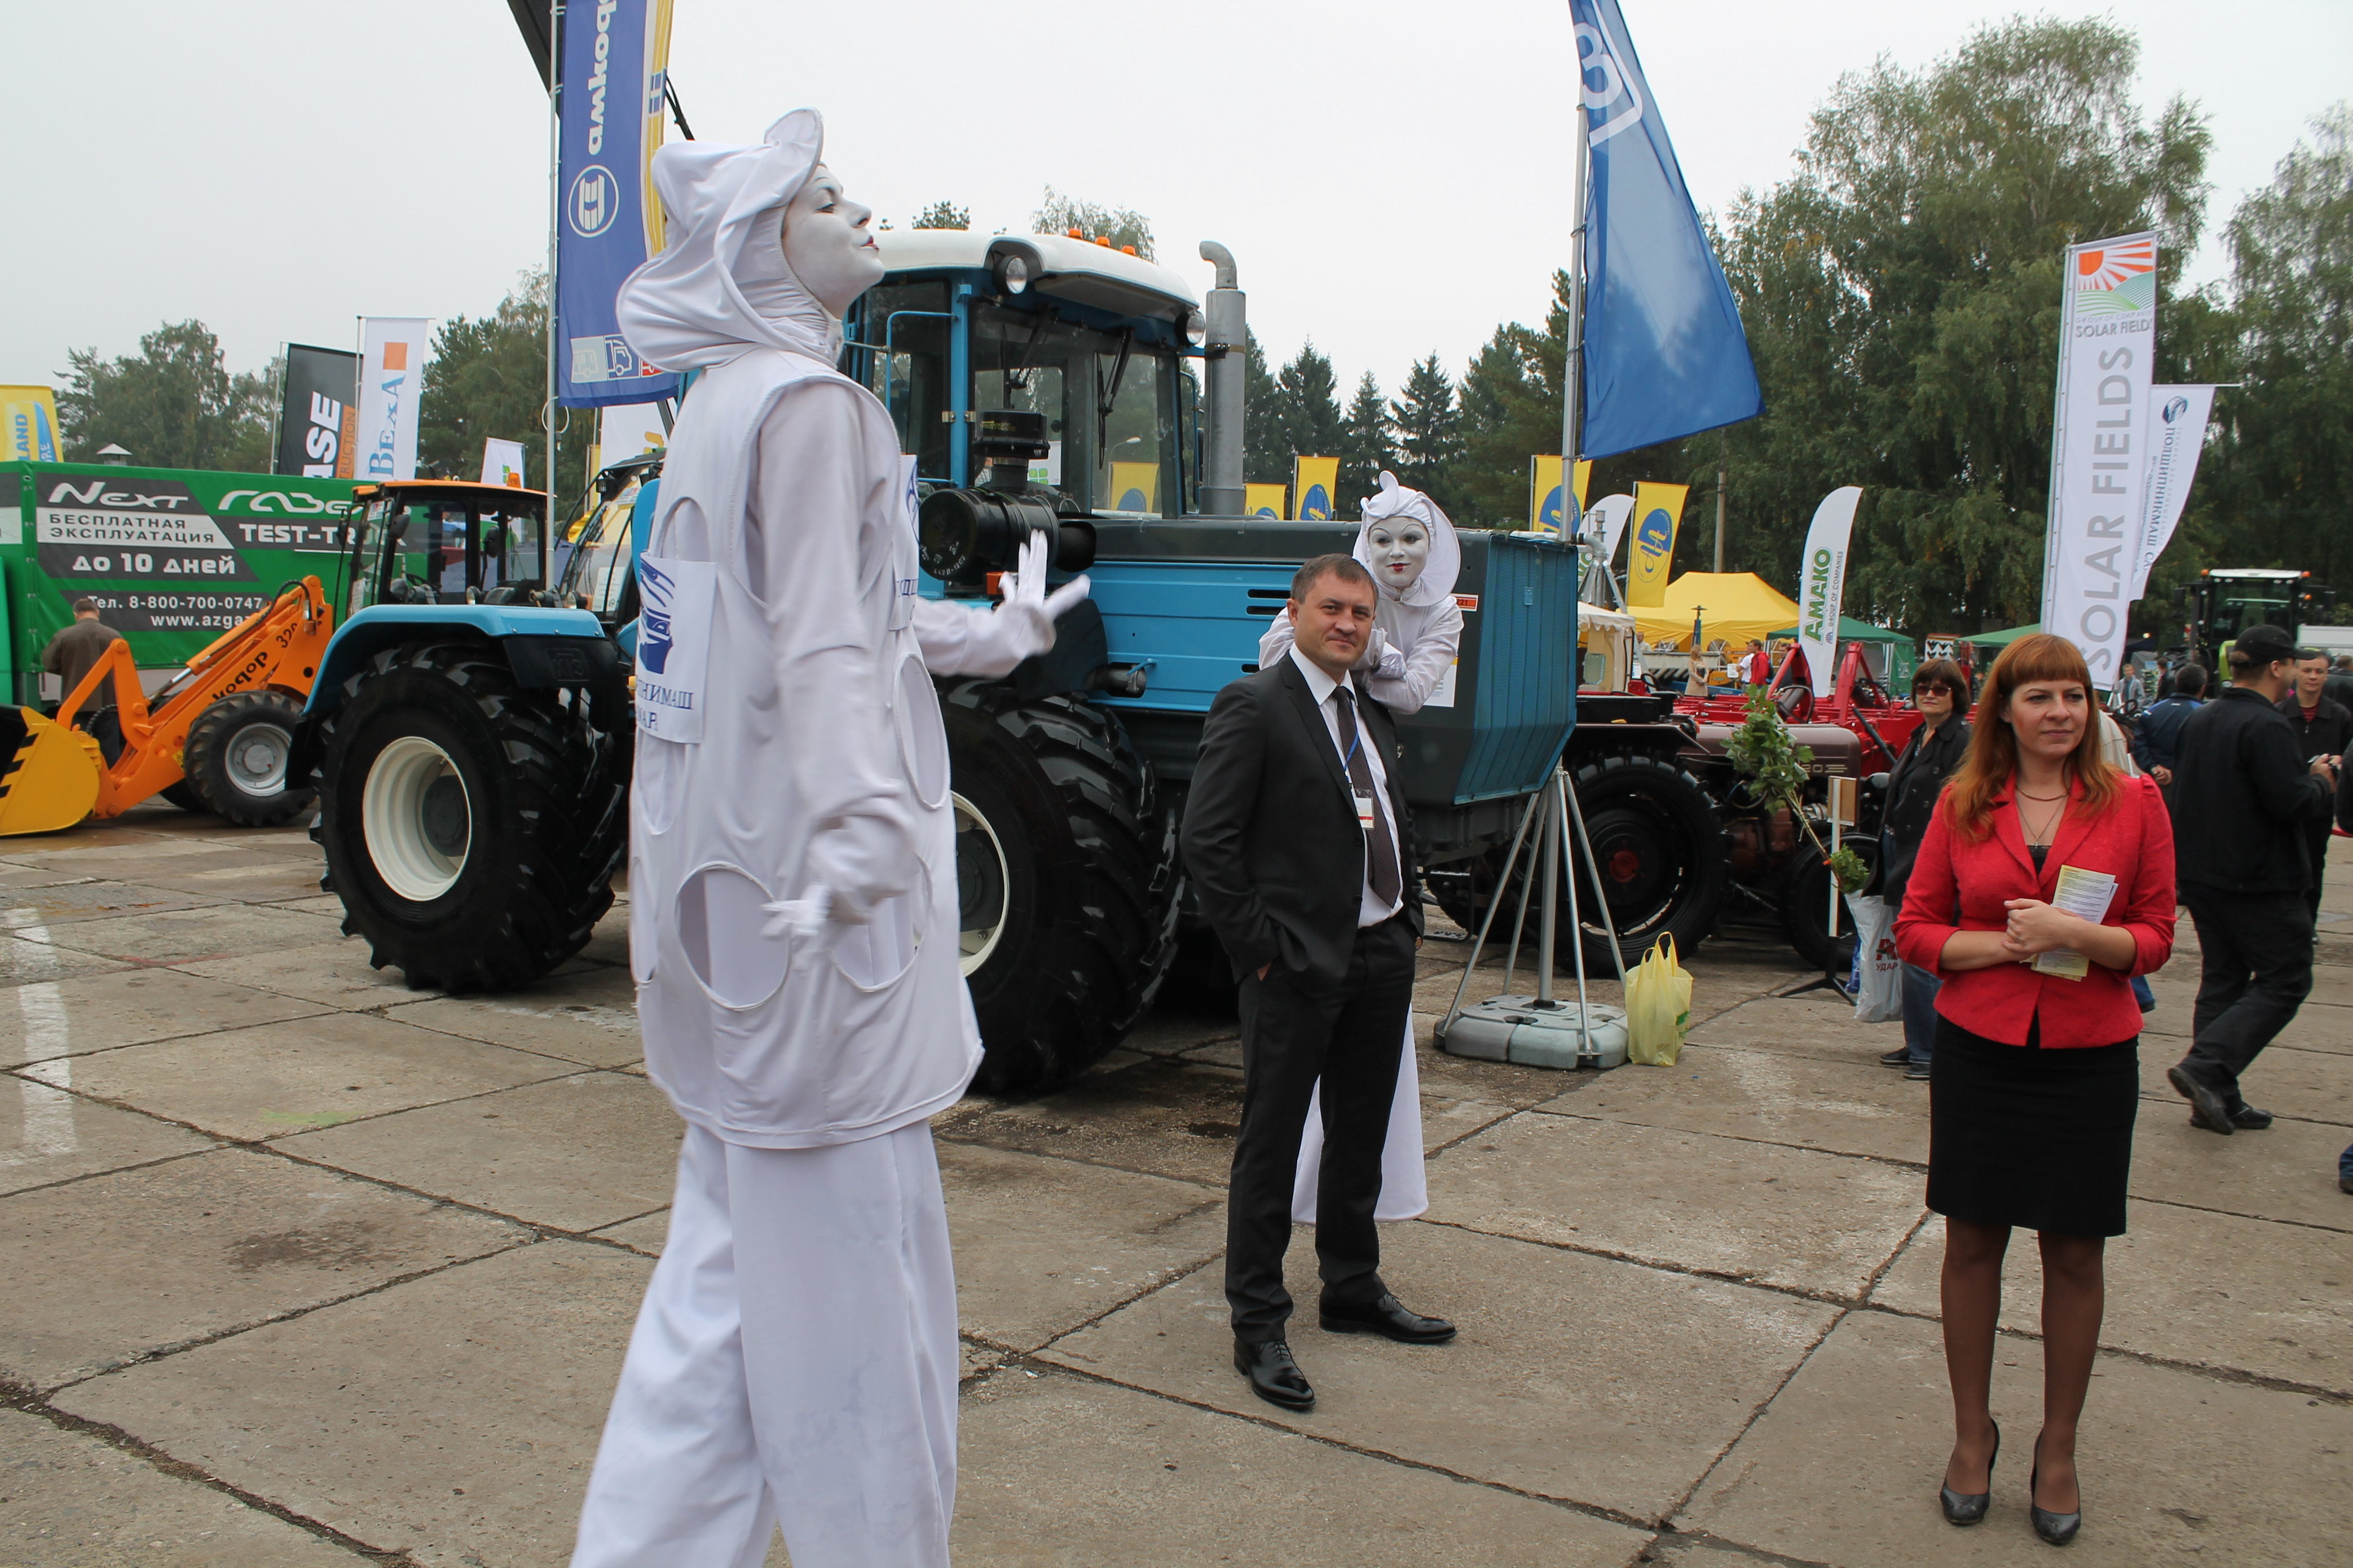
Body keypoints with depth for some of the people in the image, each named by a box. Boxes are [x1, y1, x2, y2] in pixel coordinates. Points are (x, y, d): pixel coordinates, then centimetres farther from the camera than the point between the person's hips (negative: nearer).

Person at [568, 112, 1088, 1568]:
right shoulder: (807, 402, -10)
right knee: (852, 1251, -1)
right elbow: (823, 646, -24)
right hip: (798, 880, -10)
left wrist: (991, 633, 42)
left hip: (721, 879, 10)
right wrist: (862, 833, -34)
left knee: (735, 1255, 18)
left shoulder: (728, 407, 20)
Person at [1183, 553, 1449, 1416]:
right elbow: (1206, 842, -15)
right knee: (1270, 1144, 1)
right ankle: (1258, 1326, 12)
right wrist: (1258, 948, -15)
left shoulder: (1374, 712, 14)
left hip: (1381, 957, 8)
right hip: (1299, 965, -8)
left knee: (1361, 1137, 18)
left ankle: (1353, 1289, 34)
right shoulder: (1253, 706, -10)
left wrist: (1409, 924, 13)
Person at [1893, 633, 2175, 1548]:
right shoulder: (1963, 805, 0)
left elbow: (2155, 938, 0)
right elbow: (1915, 928, 2)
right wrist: (2003, 944, -14)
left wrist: (2079, 935, -19)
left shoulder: (2133, 803, -2)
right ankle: (1972, 1434, 28)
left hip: (2089, 1056, -1)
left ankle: (2058, 1450, 27)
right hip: (1979, 1050, 1)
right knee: (1972, 1241, 9)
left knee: (2074, 1254, 8)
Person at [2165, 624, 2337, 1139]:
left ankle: (2219, 1099, 14)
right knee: (2284, 980, 2)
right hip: (2261, 880, -8)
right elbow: (2291, 802, -24)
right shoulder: (2266, 725, -19)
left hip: (2203, 875, 8)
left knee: (2222, 979, 13)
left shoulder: (2200, 721, 8)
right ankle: (2205, 1067, -12)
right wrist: (2321, 783, -1)